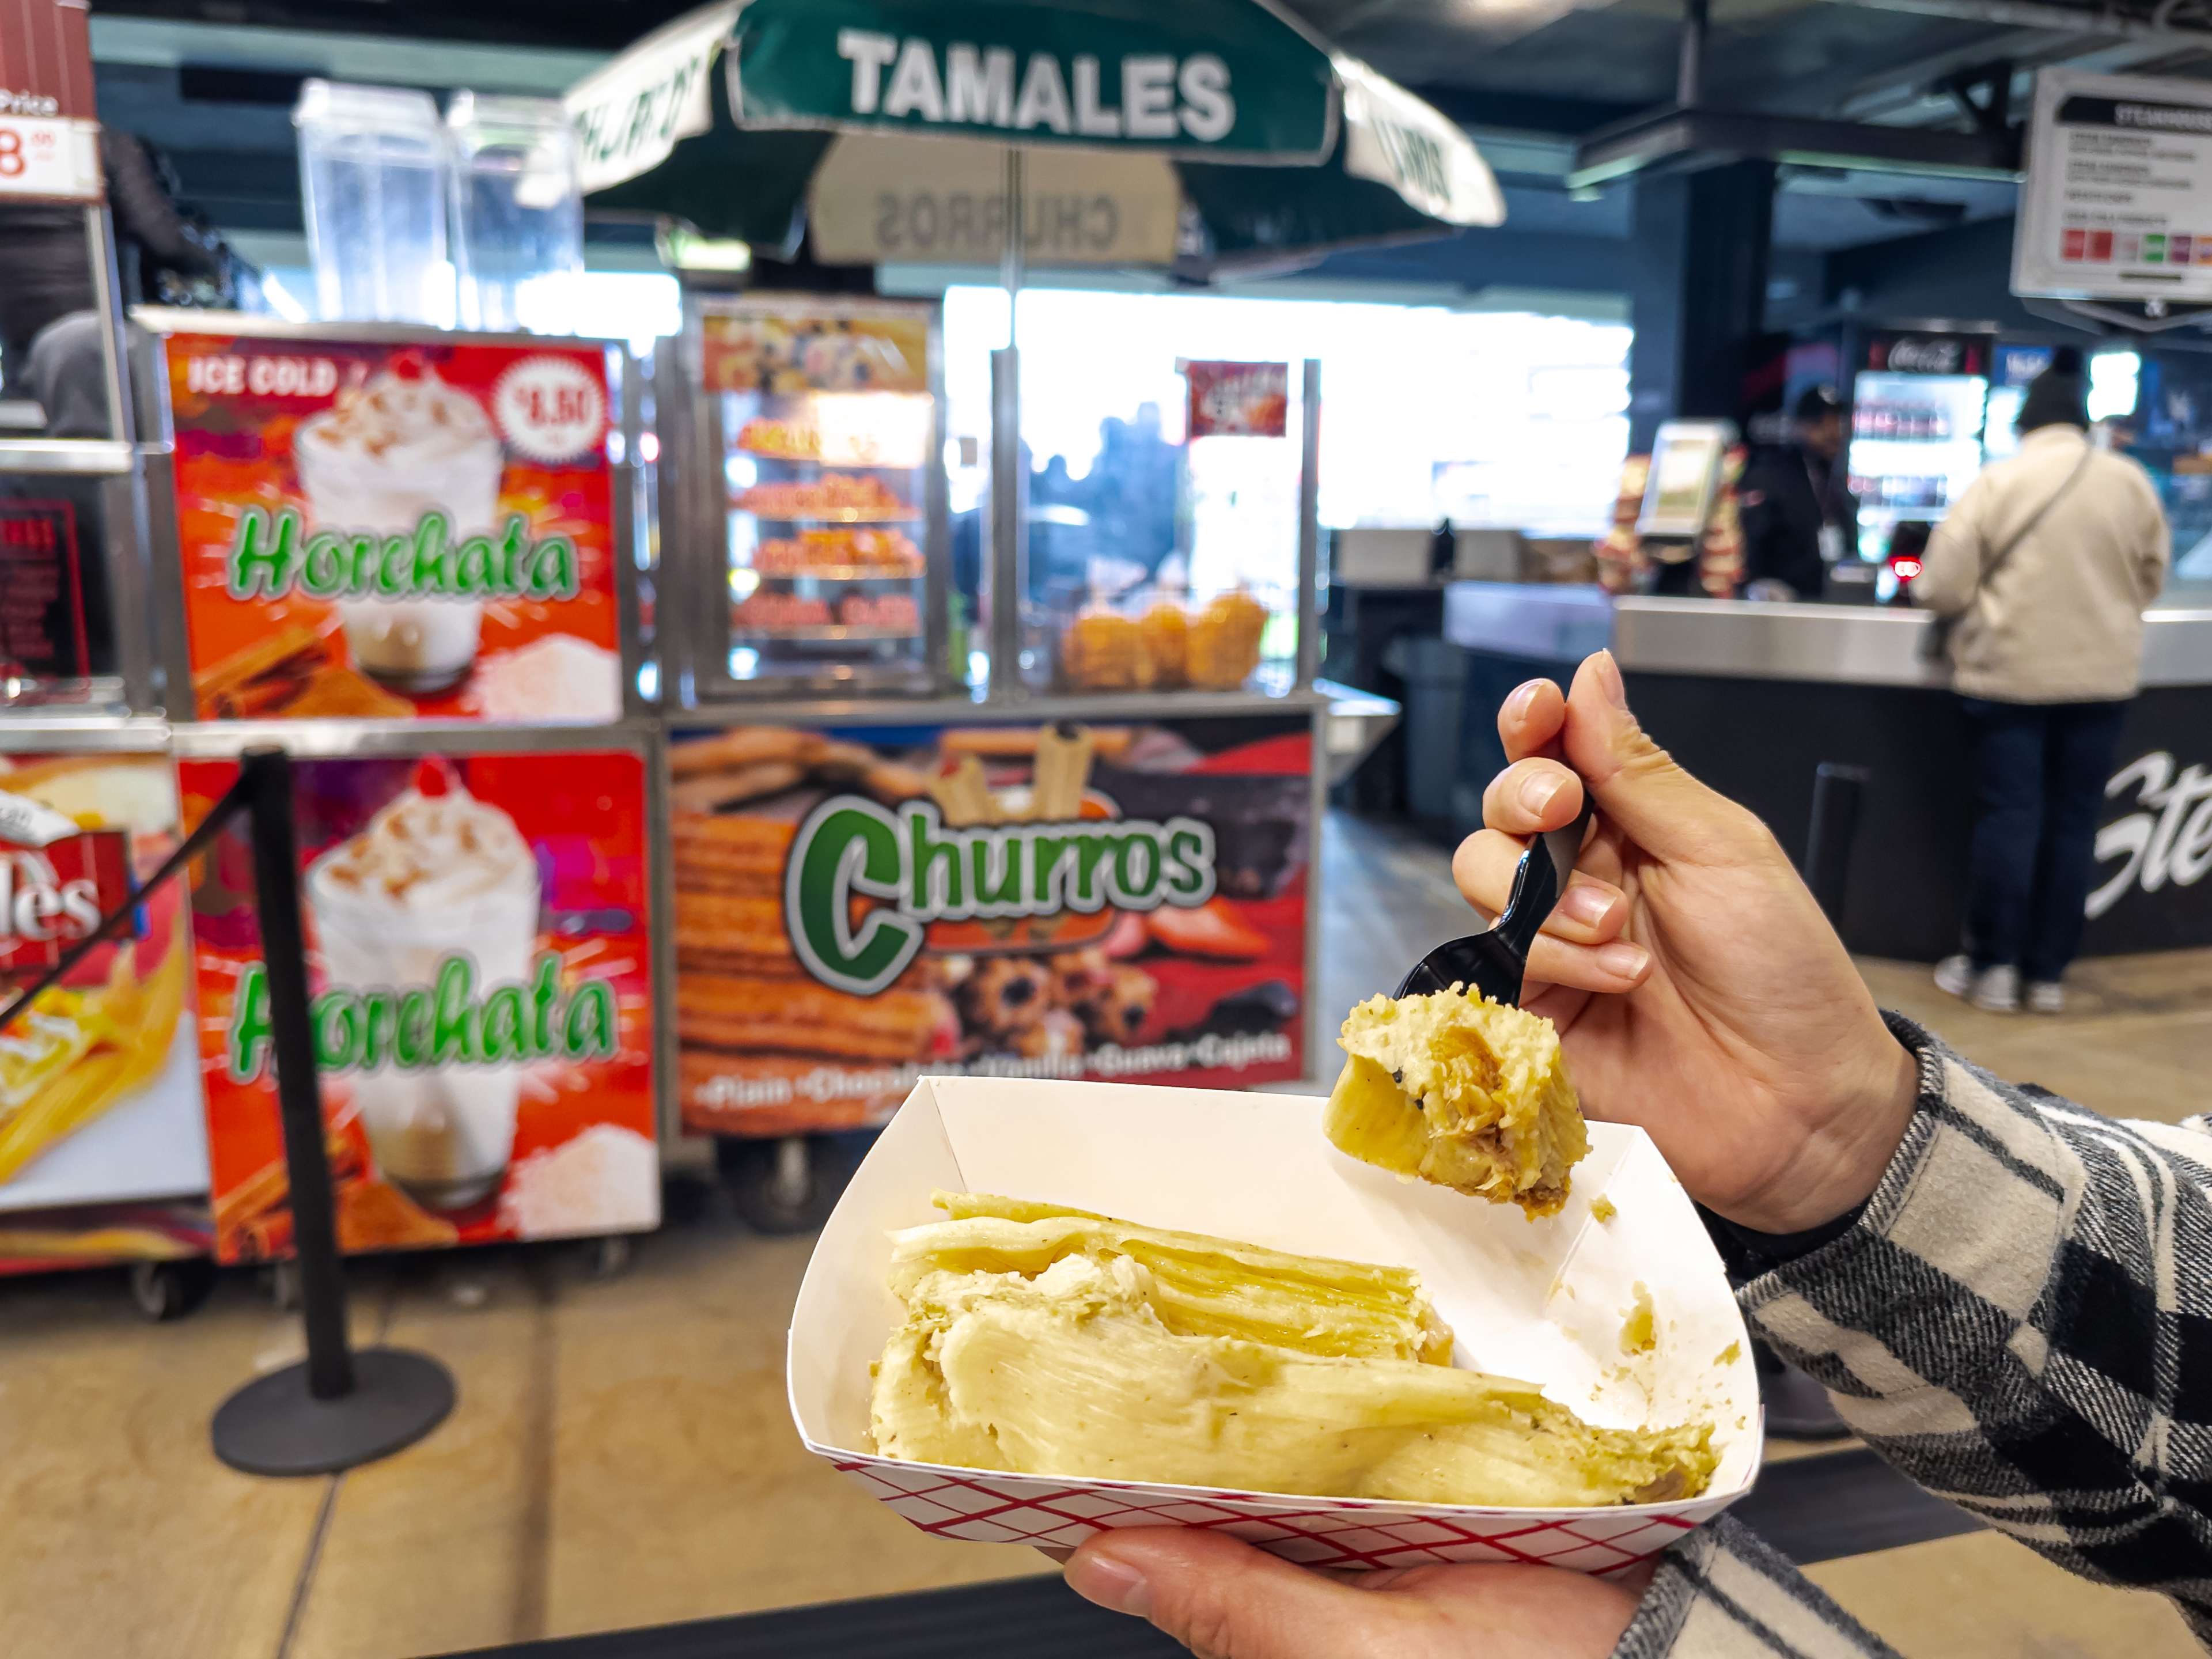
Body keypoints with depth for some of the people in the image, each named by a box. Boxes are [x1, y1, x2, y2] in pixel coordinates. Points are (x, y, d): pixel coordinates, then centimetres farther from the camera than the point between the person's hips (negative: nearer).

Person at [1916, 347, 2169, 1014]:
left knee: (2008, 815, 2)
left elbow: (1942, 588, -9)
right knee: (2073, 821, 8)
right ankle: (2049, 972, 13)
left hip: (2010, 671, -3)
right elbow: (2150, 580, 11)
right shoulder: (2132, 483, 2)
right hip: (2103, 675, 3)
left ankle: (1993, 966, 6)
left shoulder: (1996, 483, -7)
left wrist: (1985, 600, 14)